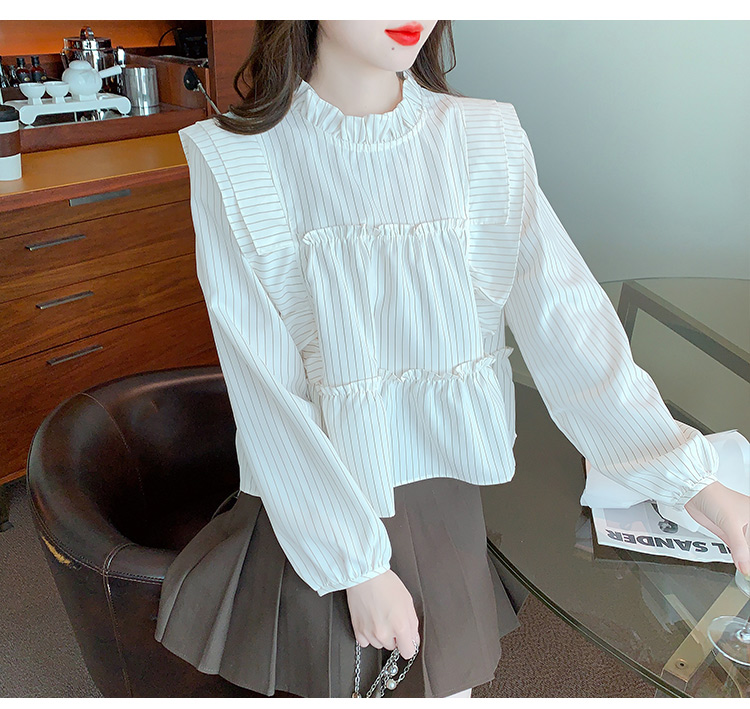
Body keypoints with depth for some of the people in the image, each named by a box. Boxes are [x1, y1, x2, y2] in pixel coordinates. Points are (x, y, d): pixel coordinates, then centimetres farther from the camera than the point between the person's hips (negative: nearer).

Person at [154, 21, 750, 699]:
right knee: (338, 681, 10)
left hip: (449, 491, 2)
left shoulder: (488, 142, -5)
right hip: (312, 508, -1)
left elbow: (564, 316, -9)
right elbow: (265, 389, -15)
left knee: (449, 684, 12)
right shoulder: (234, 162, -12)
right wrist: (359, 565, -15)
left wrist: (692, 481, -17)